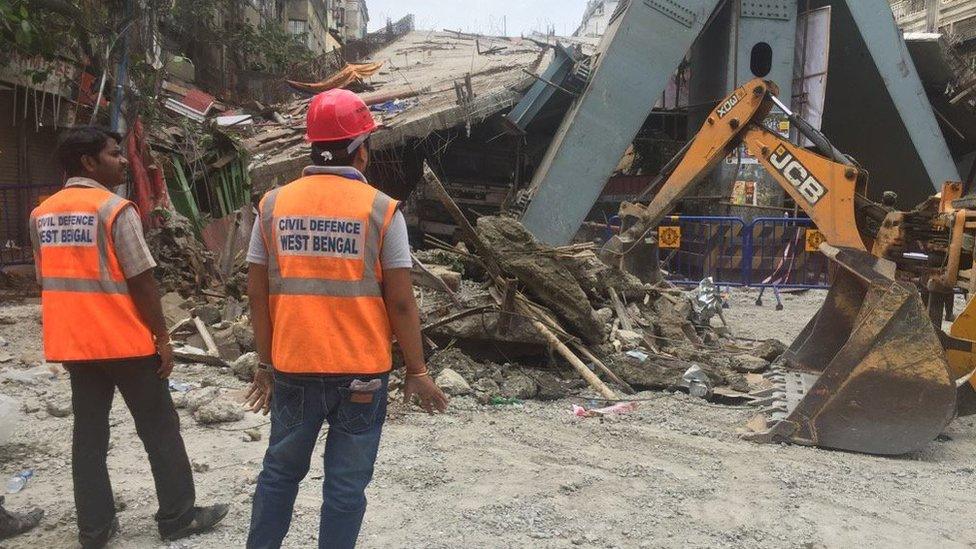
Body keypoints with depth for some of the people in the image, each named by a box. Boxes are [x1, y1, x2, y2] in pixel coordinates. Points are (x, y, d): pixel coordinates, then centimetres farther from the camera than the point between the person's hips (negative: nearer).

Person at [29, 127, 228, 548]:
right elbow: (141, 281, -15)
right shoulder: (114, 209, -13)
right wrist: (162, 336, -8)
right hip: (124, 340, -6)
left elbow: (47, 281, 13)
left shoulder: (42, 214, 8)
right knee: (159, 429, 6)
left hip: (72, 342, 6)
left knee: (88, 432, 12)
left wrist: (71, 332, 20)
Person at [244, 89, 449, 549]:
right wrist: (417, 371, 0)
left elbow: (257, 292, 2)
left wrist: (266, 363, 11)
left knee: (280, 470, 21)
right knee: (346, 484, 10)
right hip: (361, 371, -3)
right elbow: (400, 302, -10)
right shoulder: (380, 209, -9)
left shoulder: (274, 204, 0)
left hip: (293, 368, 3)